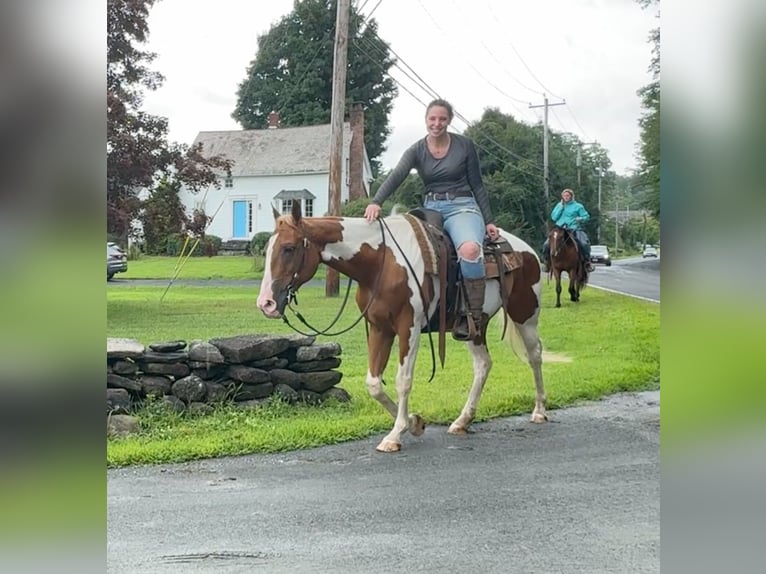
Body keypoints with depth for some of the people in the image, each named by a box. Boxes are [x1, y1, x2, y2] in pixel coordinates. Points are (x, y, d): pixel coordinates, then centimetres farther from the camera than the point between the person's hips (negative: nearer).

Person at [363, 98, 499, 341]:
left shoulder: (465, 145, 1)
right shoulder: (417, 150, 3)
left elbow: (477, 186, 8)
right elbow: (396, 176, -15)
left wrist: (488, 221, 3)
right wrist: (376, 202, -32)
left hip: (462, 207, -4)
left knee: (469, 248, -36)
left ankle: (473, 316, -28)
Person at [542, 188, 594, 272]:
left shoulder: (578, 206, 8)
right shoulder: (559, 205, 15)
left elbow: (586, 216, 9)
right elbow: (553, 217, 4)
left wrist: (581, 219, -13)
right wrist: (561, 207, -1)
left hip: (574, 229, -2)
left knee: (584, 244, -27)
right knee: (546, 245, -17)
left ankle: (587, 262, -12)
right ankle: (547, 262, 3)